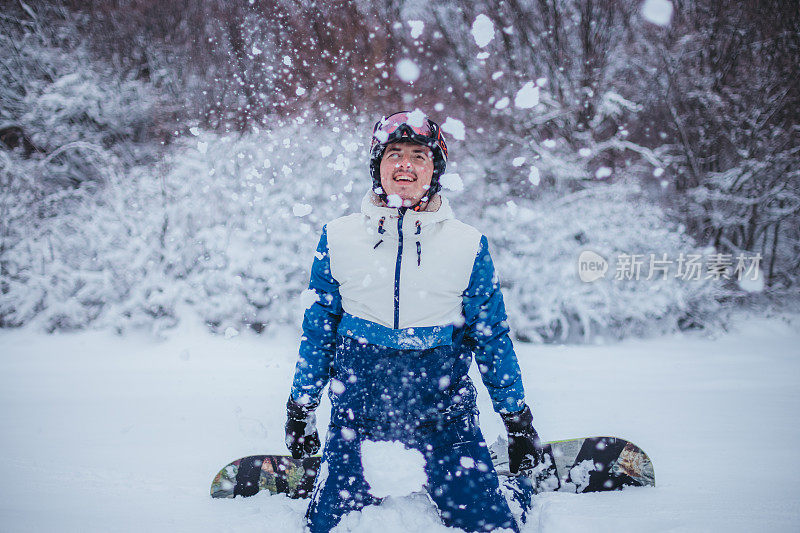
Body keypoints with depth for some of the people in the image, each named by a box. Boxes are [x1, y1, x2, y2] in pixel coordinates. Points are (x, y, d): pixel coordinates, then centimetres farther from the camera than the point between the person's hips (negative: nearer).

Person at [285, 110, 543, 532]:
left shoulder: (468, 245, 0)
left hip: (444, 411, -1)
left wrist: (518, 419, 9)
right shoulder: (338, 238, 2)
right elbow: (318, 329, 11)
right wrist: (300, 409, 13)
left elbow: (492, 338, 8)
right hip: (357, 409, 1)